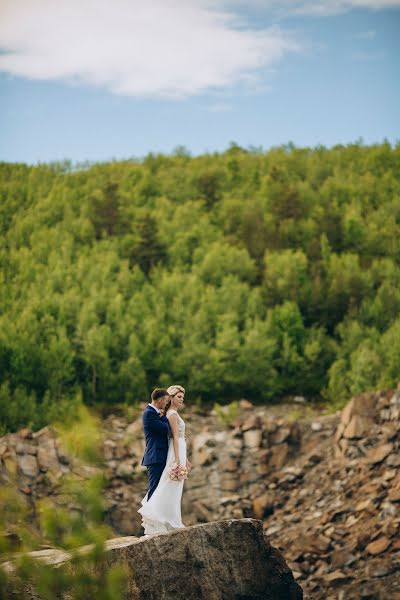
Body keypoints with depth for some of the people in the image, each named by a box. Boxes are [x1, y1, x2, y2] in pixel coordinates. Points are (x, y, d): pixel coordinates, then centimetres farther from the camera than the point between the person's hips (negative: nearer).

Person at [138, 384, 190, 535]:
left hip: (179, 452, 10)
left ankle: (171, 523, 12)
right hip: (176, 454, -10)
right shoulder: (172, 414, -12)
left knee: (175, 489, 10)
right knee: (170, 489, -11)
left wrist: (185, 459, 22)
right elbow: (175, 437, -18)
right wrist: (177, 460, -21)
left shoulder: (174, 414, 17)